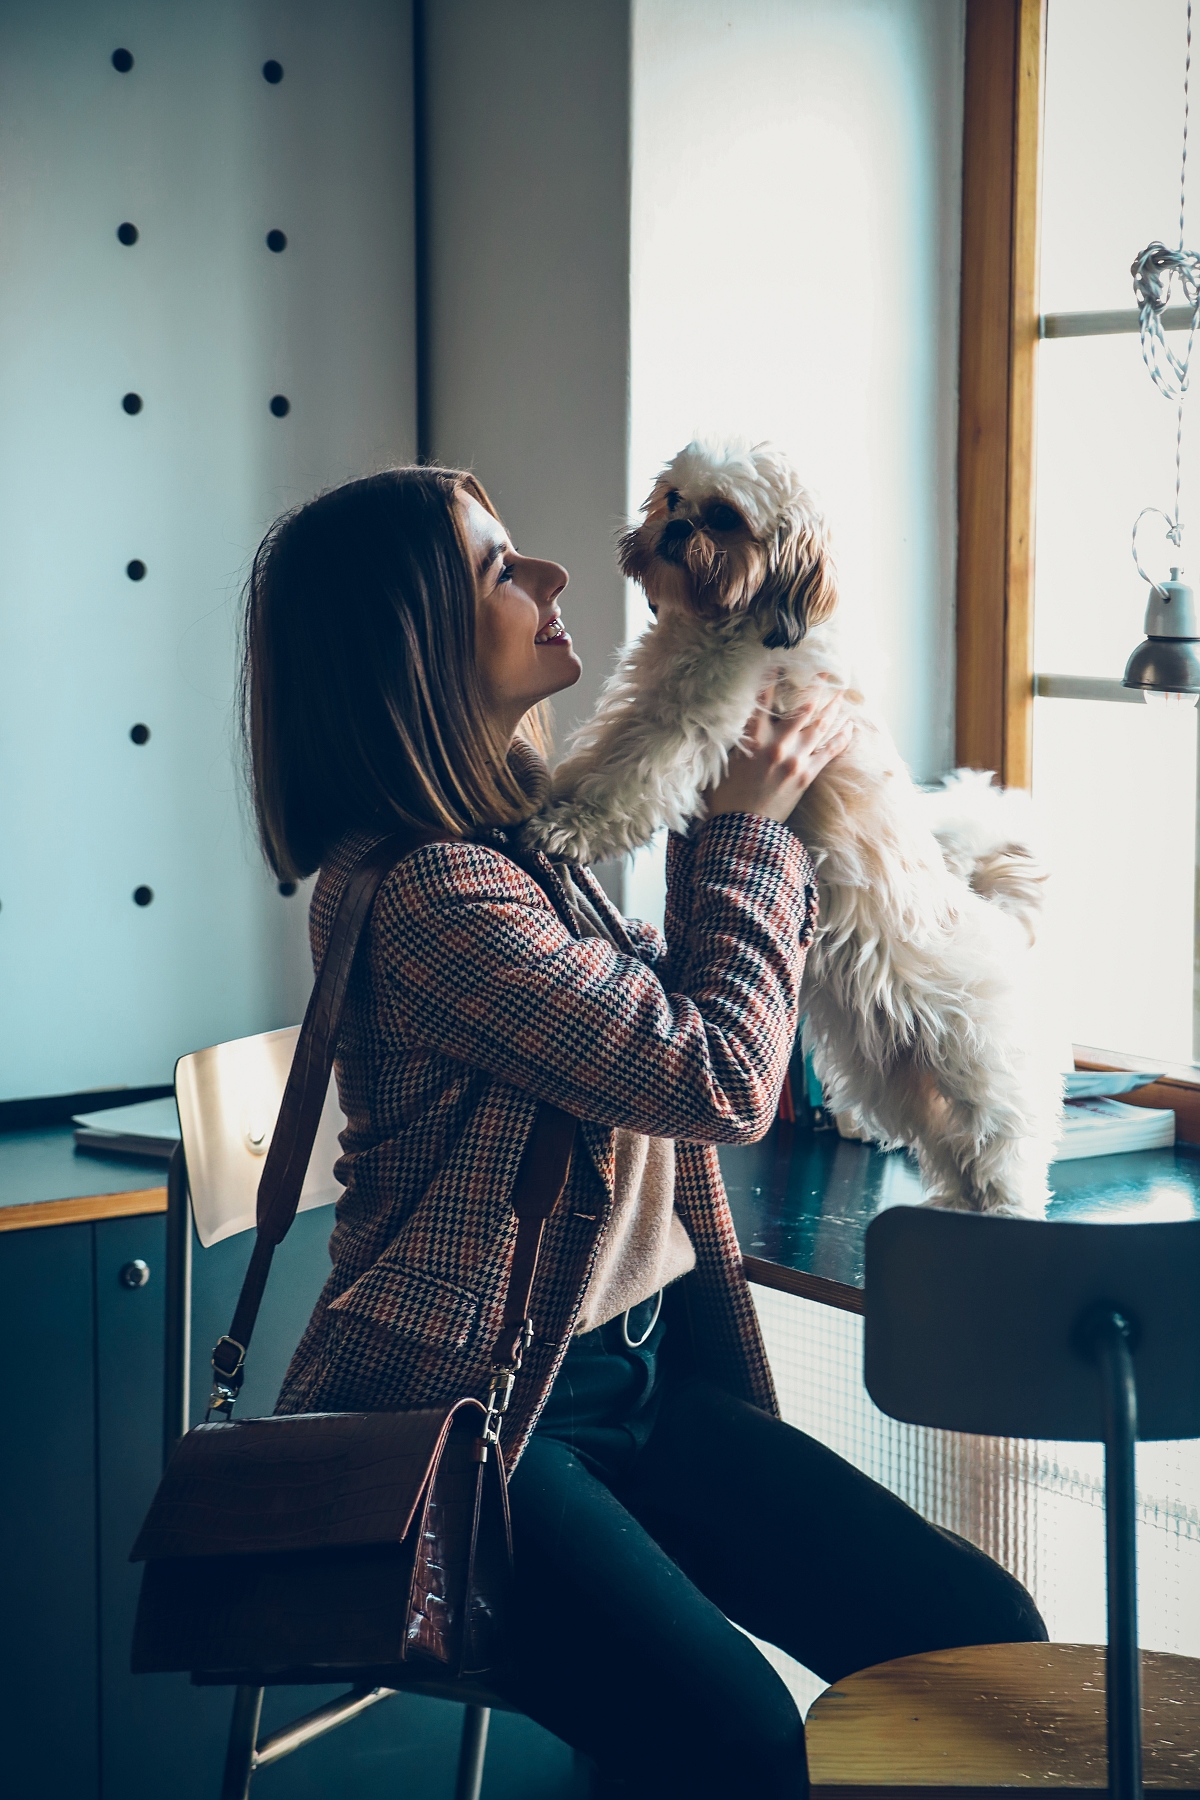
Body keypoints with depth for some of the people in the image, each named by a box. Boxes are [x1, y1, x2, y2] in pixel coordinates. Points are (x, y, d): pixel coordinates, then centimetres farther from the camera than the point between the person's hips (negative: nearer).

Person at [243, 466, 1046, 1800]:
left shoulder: (520, 845, 12)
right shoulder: (423, 893, -19)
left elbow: (686, 1033, 26)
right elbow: (722, 1082, -18)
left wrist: (743, 823, 17)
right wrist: (747, 830, -4)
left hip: (635, 1372, 9)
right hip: (456, 1419, -9)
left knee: (985, 1635, -6)